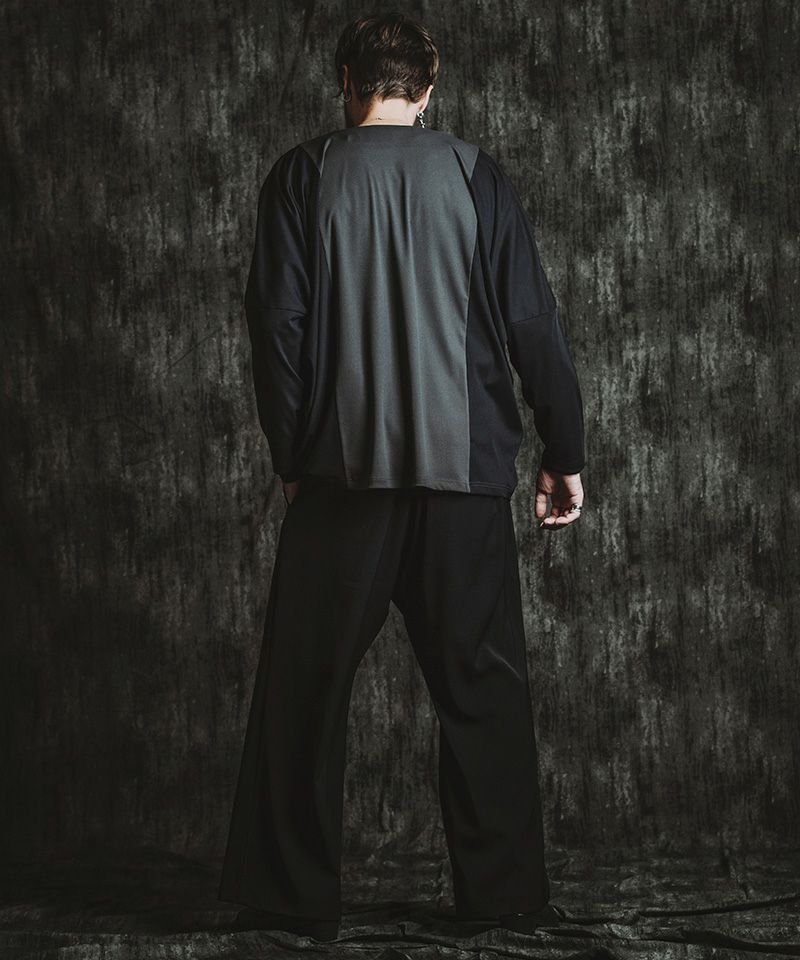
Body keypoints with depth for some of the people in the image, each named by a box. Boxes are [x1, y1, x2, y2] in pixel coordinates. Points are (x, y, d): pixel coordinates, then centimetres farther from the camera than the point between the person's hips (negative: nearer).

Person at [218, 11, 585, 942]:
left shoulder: (302, 176, 2)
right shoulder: (475, 175, 4)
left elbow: (277, 324, -1)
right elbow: (533, 324, 2)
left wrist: (292, 456, 6)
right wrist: (564, 455, 8)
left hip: (341, 471, -1)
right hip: (465, 466, 1)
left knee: (305, 687, 8)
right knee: (482, 688, 9)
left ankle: (294, 896, 10)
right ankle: (505, 891, 12)